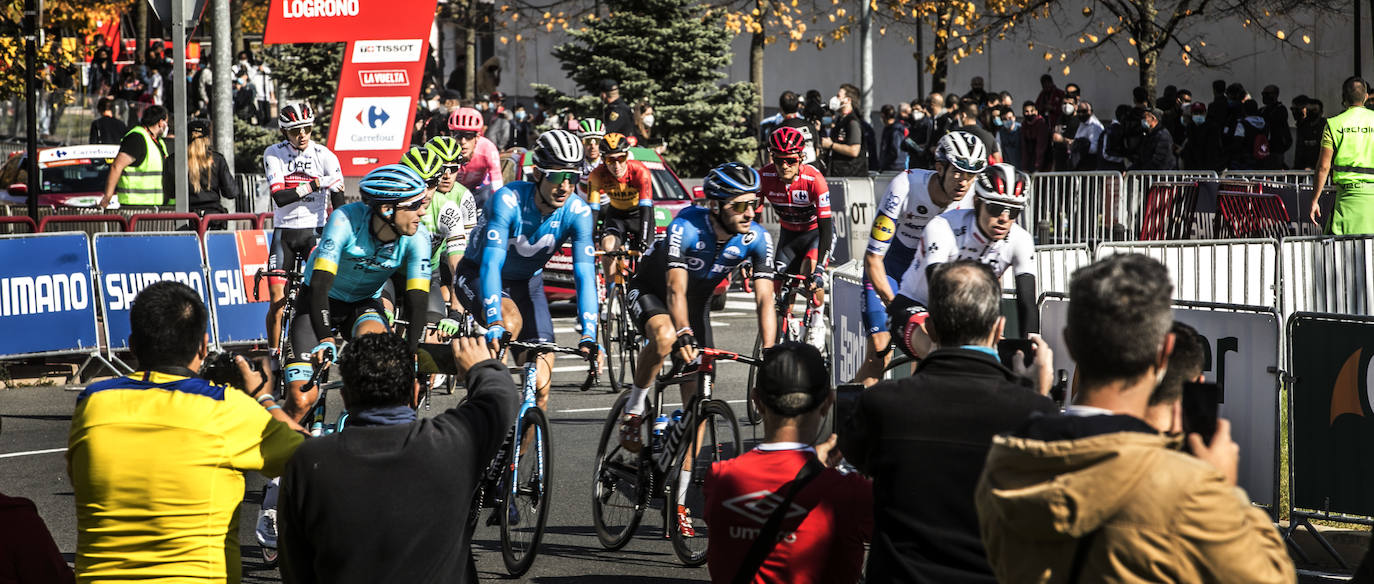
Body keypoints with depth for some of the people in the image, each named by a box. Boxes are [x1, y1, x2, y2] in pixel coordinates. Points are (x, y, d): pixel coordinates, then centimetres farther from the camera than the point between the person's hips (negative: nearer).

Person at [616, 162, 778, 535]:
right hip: (650, 293, -4)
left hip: (697, 304, 4)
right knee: (665, 336, -40)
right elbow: (676, 289, -39)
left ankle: (680, 499, 4)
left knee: (698, 403, -3)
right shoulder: (686, 227, -32)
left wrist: (769, 356, -36)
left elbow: (765, 300, -24)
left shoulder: (757, 239, -21)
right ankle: (633, 410, -16)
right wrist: (684, 336, -54)